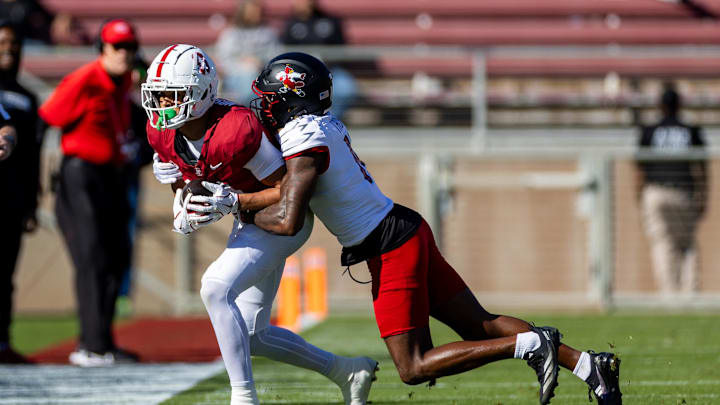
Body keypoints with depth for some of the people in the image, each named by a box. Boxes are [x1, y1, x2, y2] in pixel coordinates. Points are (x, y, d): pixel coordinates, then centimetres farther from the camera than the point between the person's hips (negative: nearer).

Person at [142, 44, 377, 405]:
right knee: (251, 336, 11)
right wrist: (183, 209, -12)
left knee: (216, 288, -27)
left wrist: (232, 202, -34)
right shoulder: (163, 132, -10)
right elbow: (182, 180, 10)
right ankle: (347, 372, 27)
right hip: (251, 223, 9)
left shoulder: (236, 130, -32)